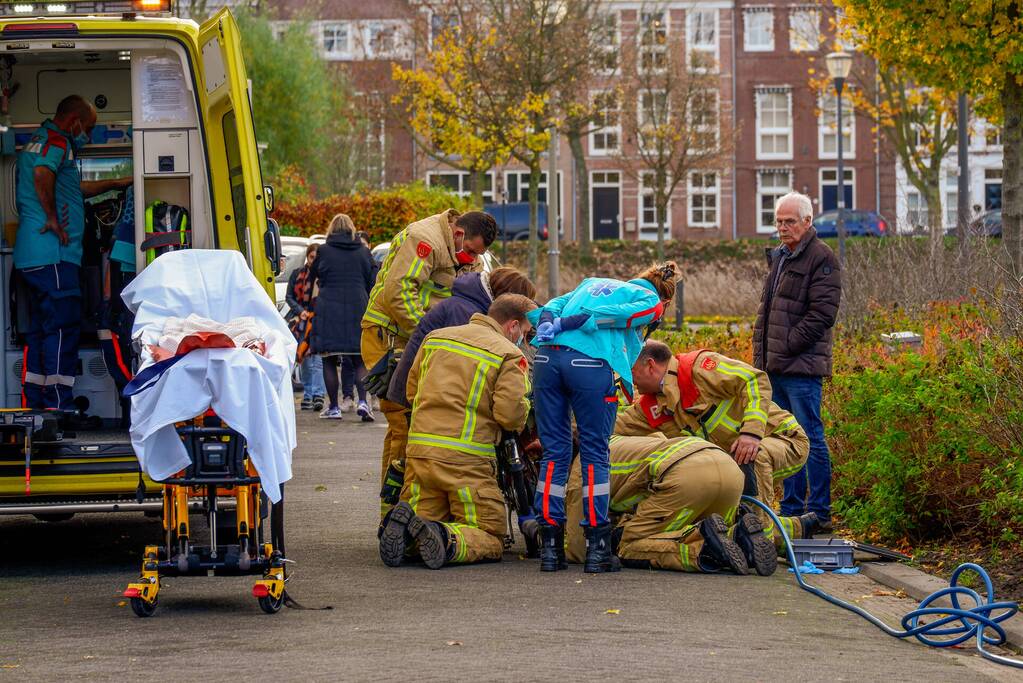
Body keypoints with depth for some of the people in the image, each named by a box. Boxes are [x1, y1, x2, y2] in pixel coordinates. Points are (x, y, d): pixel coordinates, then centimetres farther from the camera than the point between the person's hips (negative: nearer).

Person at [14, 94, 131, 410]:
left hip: (30, 254, 10)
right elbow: (42, 174, -29)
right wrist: (53, 219, -20)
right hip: (52, 254, -10)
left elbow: (73, 188, 41)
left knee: (40, 329, 12)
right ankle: (59, 405, -13)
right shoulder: (57, 141, -6)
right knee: (63, 326, -10)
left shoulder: (38, 141, 26)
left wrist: (116, 184, 47)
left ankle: (34, 404, 14)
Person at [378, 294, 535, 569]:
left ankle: (405, 524, -16)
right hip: (466, 459, -5)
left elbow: (412, 391, 22)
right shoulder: (510, 356, -3)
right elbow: (511, 415, -13)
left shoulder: (435, 338, 15)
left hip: (419, 451, 5)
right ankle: (447, 539, -27)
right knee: (491, 541, 4)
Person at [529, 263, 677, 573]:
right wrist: (563, 325, -2)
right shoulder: (650, 301, 18)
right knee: (595, 453, 5)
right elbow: (615, 314, 0)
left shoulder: (593, 283, 35)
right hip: (590, 364, -5)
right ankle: (597, 549, 3)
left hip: (546, 358, 5)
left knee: (554, 451, 9)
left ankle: (550, 548, 8)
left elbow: (556, 304, 20)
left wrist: (548, 325, 3)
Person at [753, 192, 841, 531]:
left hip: (802, 366, -9)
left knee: (810, 438, -7)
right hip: (774, 367, 9)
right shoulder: (780, 257, 20)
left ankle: (820, 513, -5)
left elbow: (822, 313, -16)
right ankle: (792, 509, 20)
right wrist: (761, 355, 14)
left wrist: (787, 347, -15)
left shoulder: (821, 258, -9)